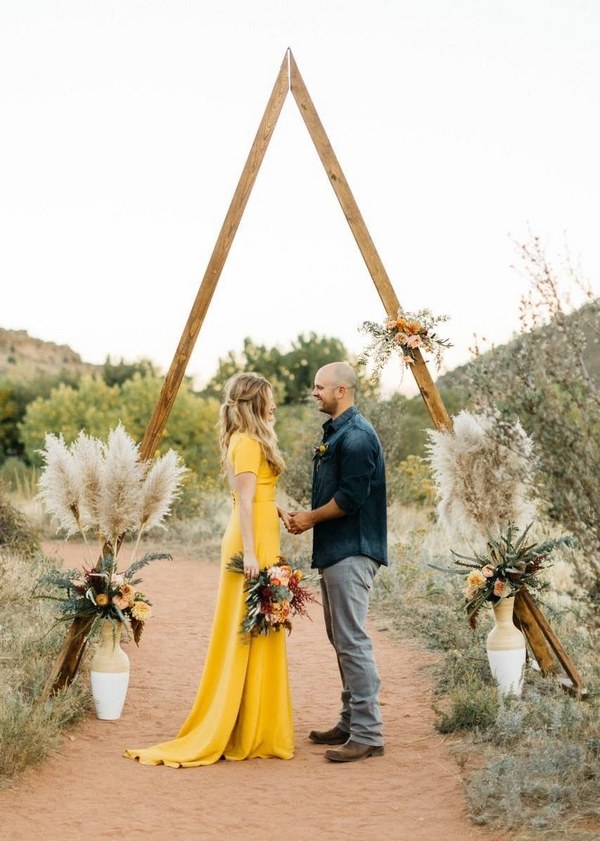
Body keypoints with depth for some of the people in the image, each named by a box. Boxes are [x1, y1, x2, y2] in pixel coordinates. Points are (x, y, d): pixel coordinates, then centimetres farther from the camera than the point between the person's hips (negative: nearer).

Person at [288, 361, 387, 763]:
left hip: (351, 552, -11)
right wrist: (308, 517, 10)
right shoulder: (335, 431, 17)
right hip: (334, 550, 11)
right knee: (341, 639, 15)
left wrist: (311, 518, -9)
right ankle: (351, 721, 24)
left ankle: (368, 733, -6)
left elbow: (351, 497, -21)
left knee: (353, 640, -10)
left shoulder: (356, 435, -15)